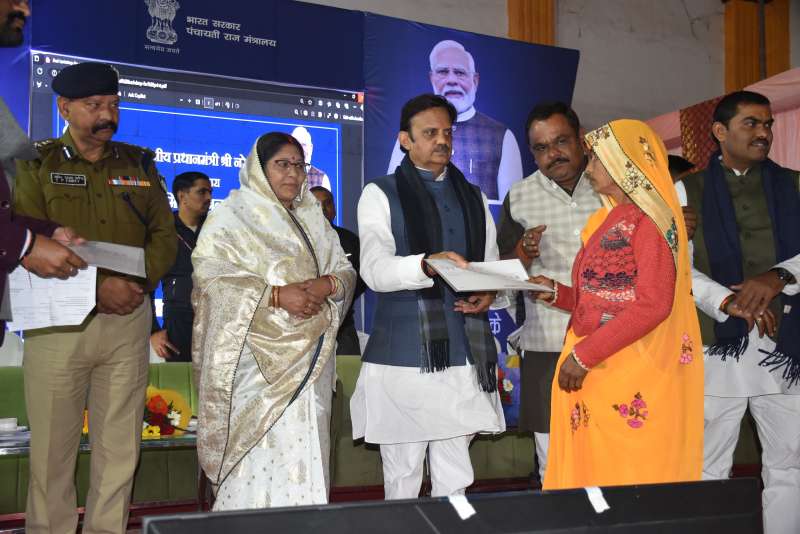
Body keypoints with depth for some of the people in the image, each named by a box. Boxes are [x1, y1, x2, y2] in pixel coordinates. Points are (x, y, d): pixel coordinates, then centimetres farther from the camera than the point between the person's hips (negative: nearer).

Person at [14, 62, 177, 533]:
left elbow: (165, 235, 9)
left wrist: (137, 283, -10)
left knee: (121, 446, 6)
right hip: (58, 321, -2)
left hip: (129, 320, 3)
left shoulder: (139, 164, 13)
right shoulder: (37, 163, 4)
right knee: (52, 445, 1)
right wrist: (98, 285, -16)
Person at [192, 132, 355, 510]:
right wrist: (276, 294, -19)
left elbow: (345, 270, 15)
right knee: (259, 454, -11)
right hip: (258, 359, -5)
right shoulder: (232, 215, 1)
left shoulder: (313, 218, 19)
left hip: (309, 357, 5)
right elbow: (210, 275, -12)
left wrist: (328, 285, -9)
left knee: (305, 455, 4)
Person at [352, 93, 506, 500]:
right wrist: (427, 264, -28)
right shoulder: (381, 195, 4)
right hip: (403, 356, -3)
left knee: (455, 481, 5)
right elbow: (374, 271, -10)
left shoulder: (473, 198, 19)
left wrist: (489, 294, -2)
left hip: (463, 355, 4)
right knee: (401, 477, 4)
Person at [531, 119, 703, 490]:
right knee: (589, 472, 10)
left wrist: (583, 354, -17)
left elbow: (652, 306, -18)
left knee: (628, 479, -2)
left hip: (633, 379, -8)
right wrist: (558, 294, 4)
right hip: (594, 373, 8)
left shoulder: (650, 219, -9)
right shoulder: (611, 219, 18)